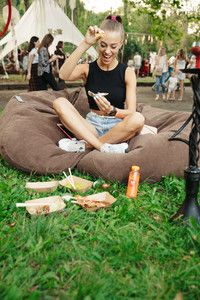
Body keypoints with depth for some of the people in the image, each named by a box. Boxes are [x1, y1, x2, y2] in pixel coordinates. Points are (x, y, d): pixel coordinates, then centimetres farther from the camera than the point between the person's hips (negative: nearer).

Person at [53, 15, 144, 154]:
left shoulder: (127, 72, 0)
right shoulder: (87, 68, 2)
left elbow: (131, 112, -9)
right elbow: (63, 75, -21)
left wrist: (112, 111, -30)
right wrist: (85, 44, -24)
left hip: (116, 126, -1)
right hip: (92, 124, 1)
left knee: (138, 119, -32)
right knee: (59, 102, -21)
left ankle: (85, 145, -21)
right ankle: (103, 147, -30)